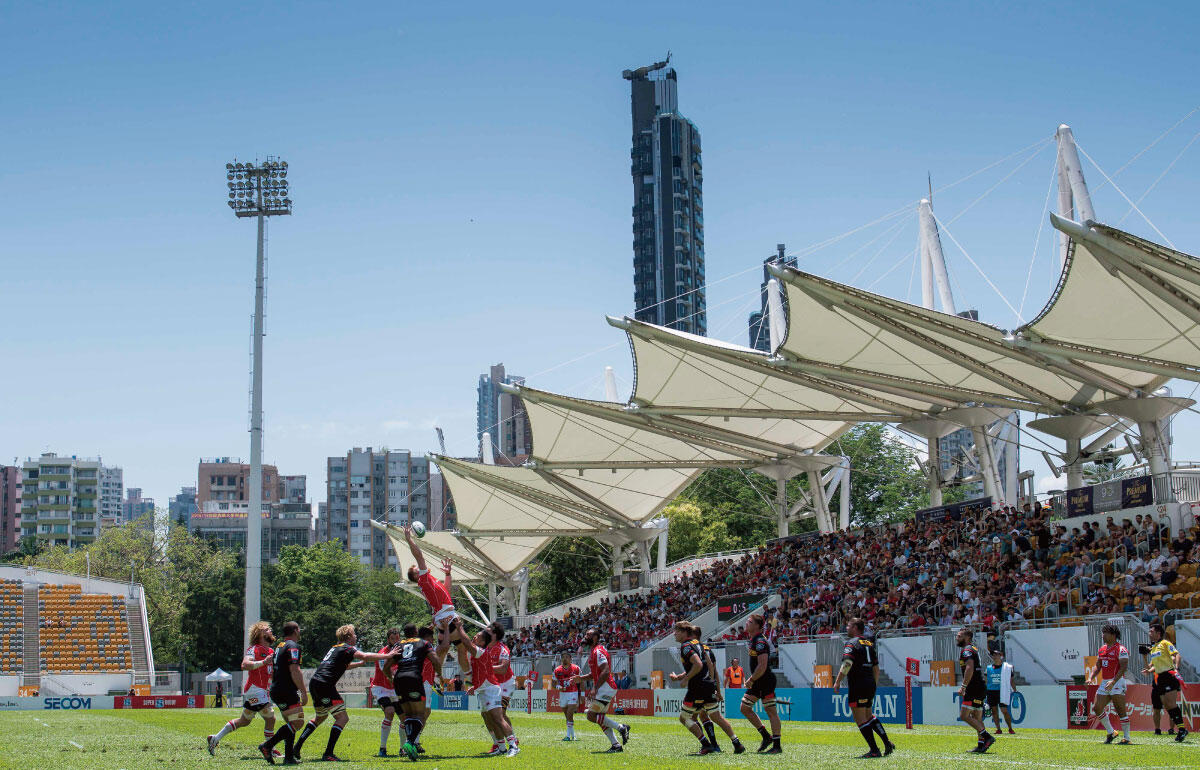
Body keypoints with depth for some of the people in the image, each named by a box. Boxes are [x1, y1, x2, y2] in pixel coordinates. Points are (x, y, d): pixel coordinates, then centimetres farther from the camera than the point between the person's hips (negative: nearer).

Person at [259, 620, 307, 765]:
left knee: (292, 723, 12)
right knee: (297, 722, -10)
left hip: (276, 691, 10)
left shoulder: (279, 647, 20)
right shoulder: (293, 646, -9)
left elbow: (273, 673, 25)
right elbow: (294, 671, -19)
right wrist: (304, 692, -18)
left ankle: (289, 756, 6)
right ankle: (268, 745, -18)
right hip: (287, 692, -10)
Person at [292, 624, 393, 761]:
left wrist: (361, 663, 38)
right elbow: (365, 656, -21)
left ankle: (297, 747, 23)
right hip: (324, 685, -10)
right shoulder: (347, 648, -5)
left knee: (320, 717, 27)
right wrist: (387, 656, -16)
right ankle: (328, 753, -15)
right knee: (342, 717, -8)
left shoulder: (335, 648, 23)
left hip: (314, 683, 10)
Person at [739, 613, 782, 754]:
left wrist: (751, 680, -14)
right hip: (758, 682, 11)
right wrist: (752, 678, 19)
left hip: (766, 680, -11)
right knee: (745, 708, 12)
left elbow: (762, 666, -23)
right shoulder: (753, 640, 14)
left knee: (771, 712, -6)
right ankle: (766, 737, 19)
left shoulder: (760, 642, -17)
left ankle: (777, 746, -2)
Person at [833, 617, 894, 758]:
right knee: (869, 716, 20)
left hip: (857, 686, -8)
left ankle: (874, 750, -4)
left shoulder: (852, 644, -8)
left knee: (860, 719, -2)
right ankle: (887, 743, 11)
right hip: (870, 685, 8)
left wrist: (837, 682, -16)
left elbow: (847, 664, -21)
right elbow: (876, 668, 19)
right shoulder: (869, 643, 16)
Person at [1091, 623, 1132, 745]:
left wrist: (1113, 682, -27)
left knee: (1120, 710, -7)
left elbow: (1124, 667, -18)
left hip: (1117, 682, -8)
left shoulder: (1120, 649, -10)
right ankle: (1111, 733, 18)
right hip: (1104, 683, 8)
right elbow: (1098, 666, 20)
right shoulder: (1102, 649, 15)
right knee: (1097, 708, 4)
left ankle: (1127, 739, -1)